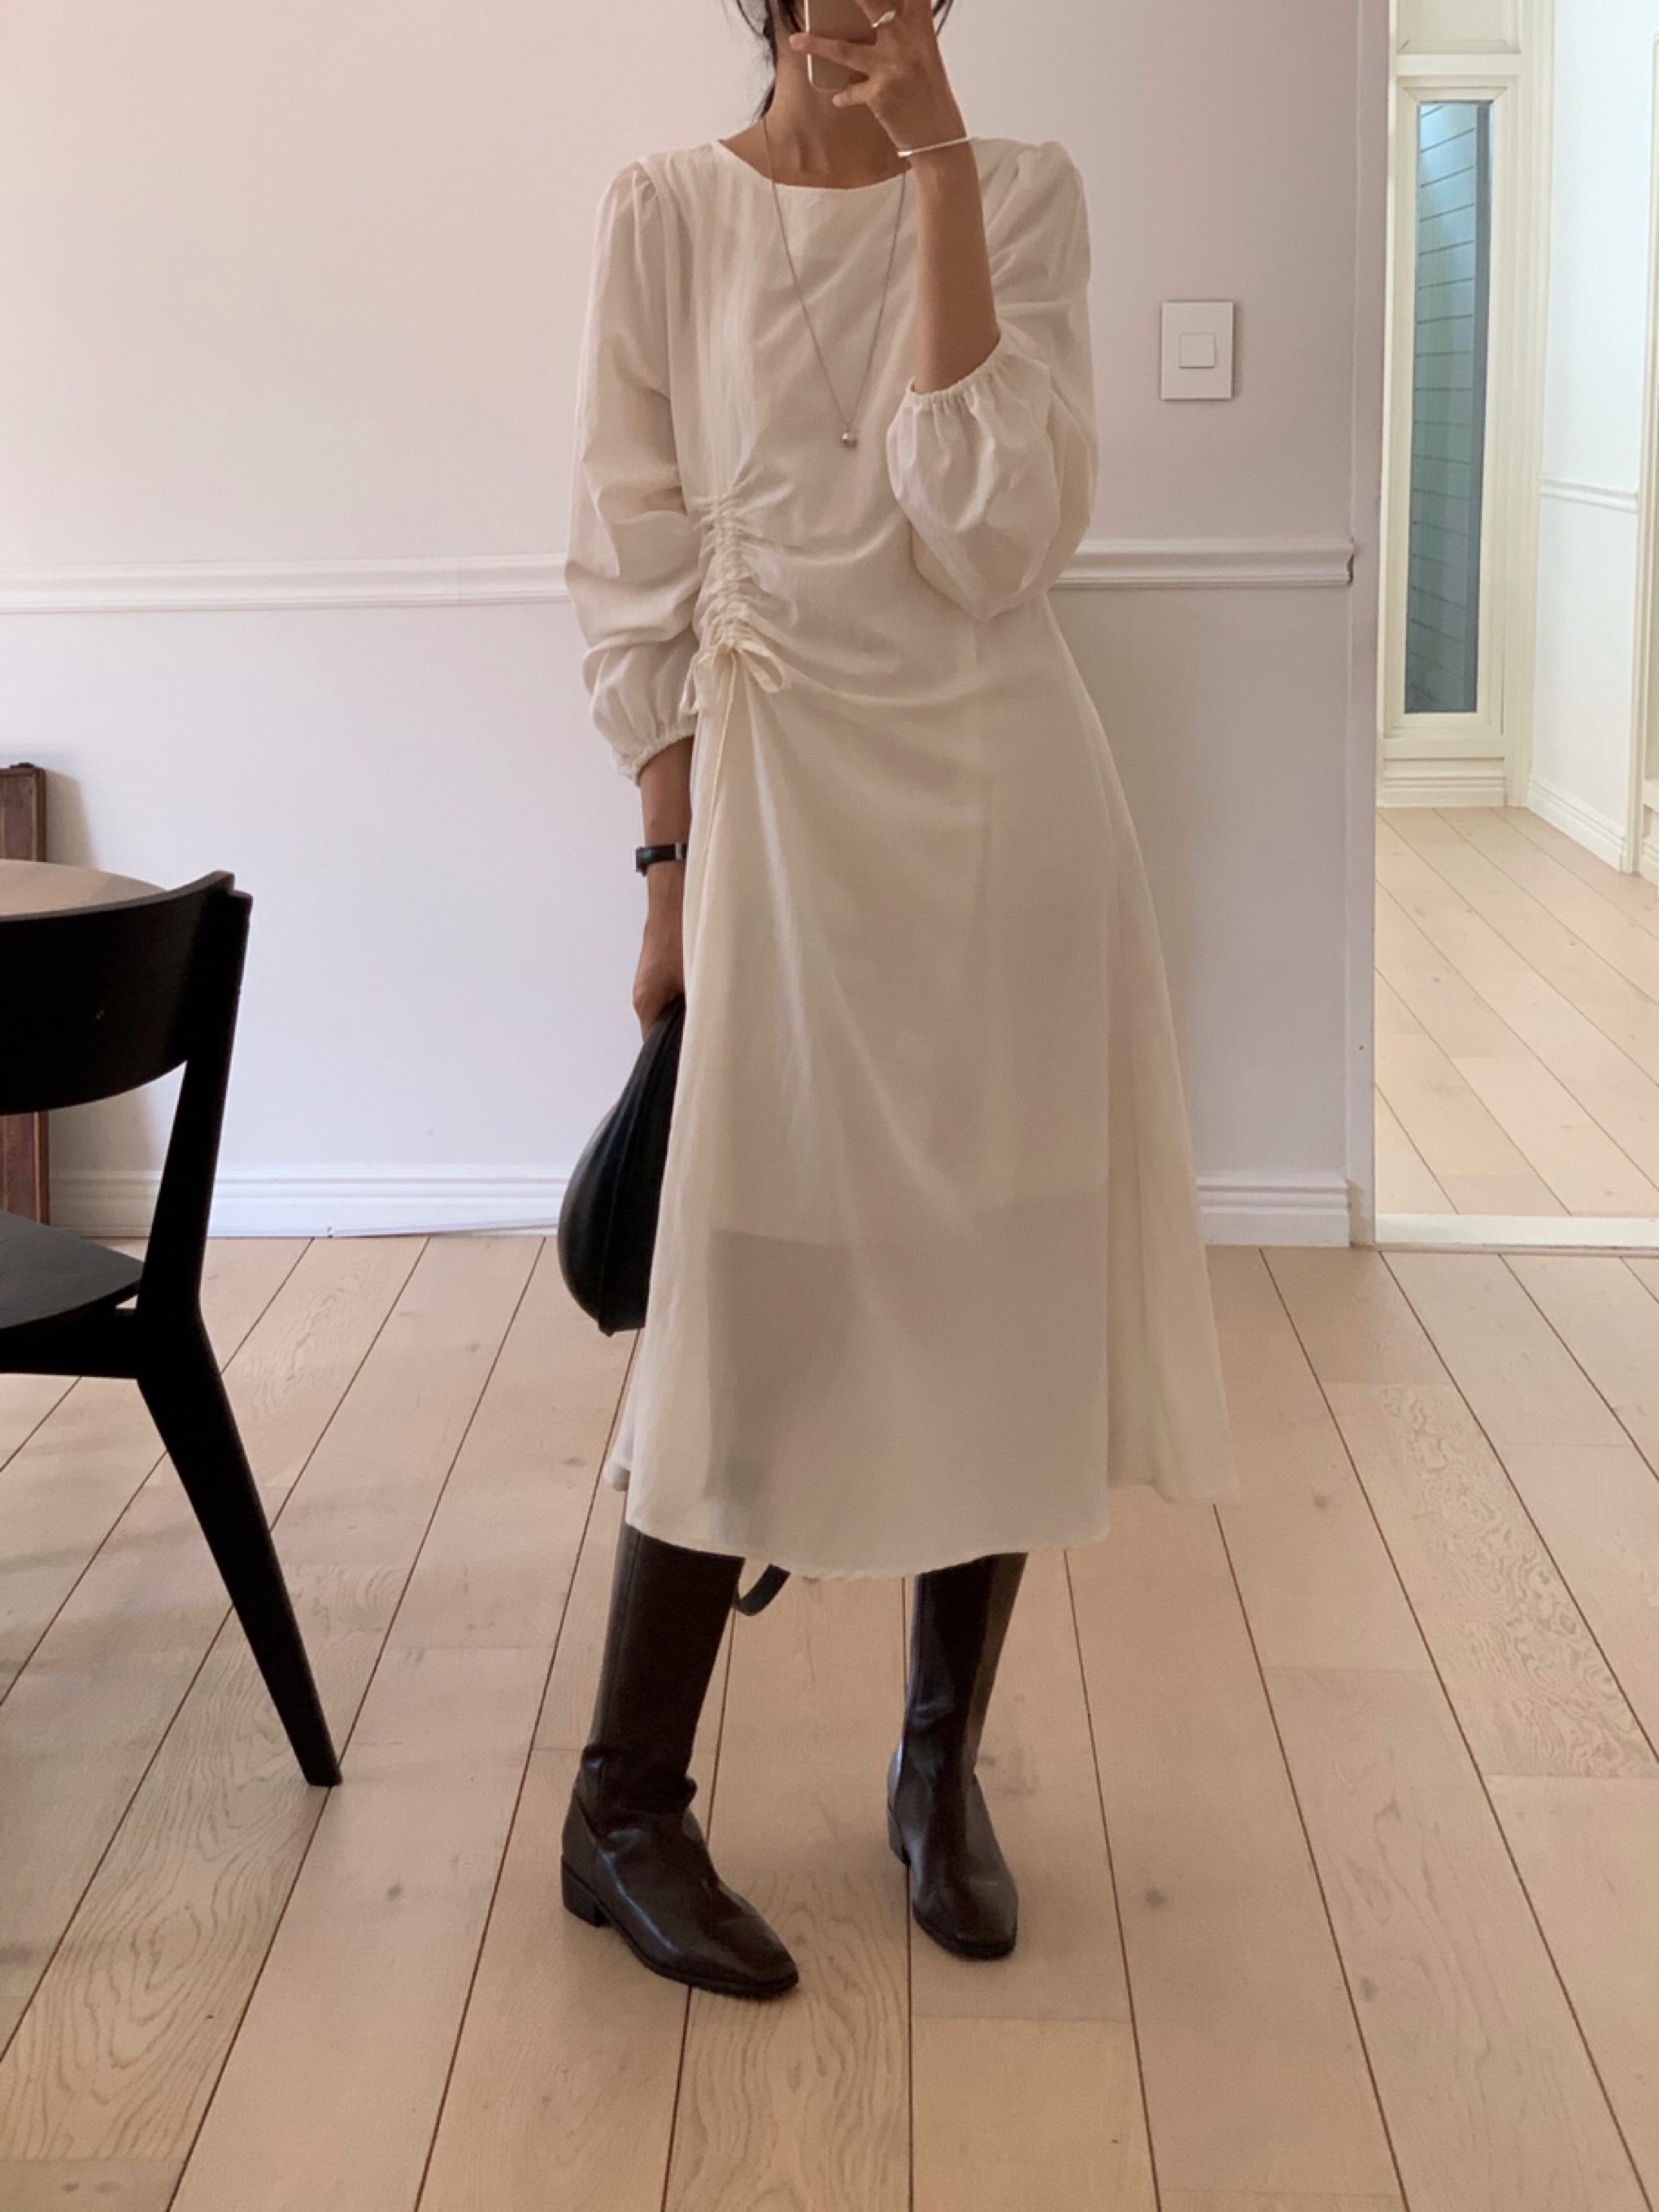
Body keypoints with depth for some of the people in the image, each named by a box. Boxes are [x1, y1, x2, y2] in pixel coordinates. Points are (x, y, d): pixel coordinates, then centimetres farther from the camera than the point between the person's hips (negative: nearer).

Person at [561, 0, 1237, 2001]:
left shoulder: (1025, 187, 2)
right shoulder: (664, 215, 1)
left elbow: (997, 532, -13)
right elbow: (634, 581, 1)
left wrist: (934, 163, -13)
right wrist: (672, 873, -4)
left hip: (1005, 798, 2)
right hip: (782, 788, -2)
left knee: (1006, 1286, 7)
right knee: (757, 1302, 0)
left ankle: (943, 1769, 26)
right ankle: (624, 1812, 16)